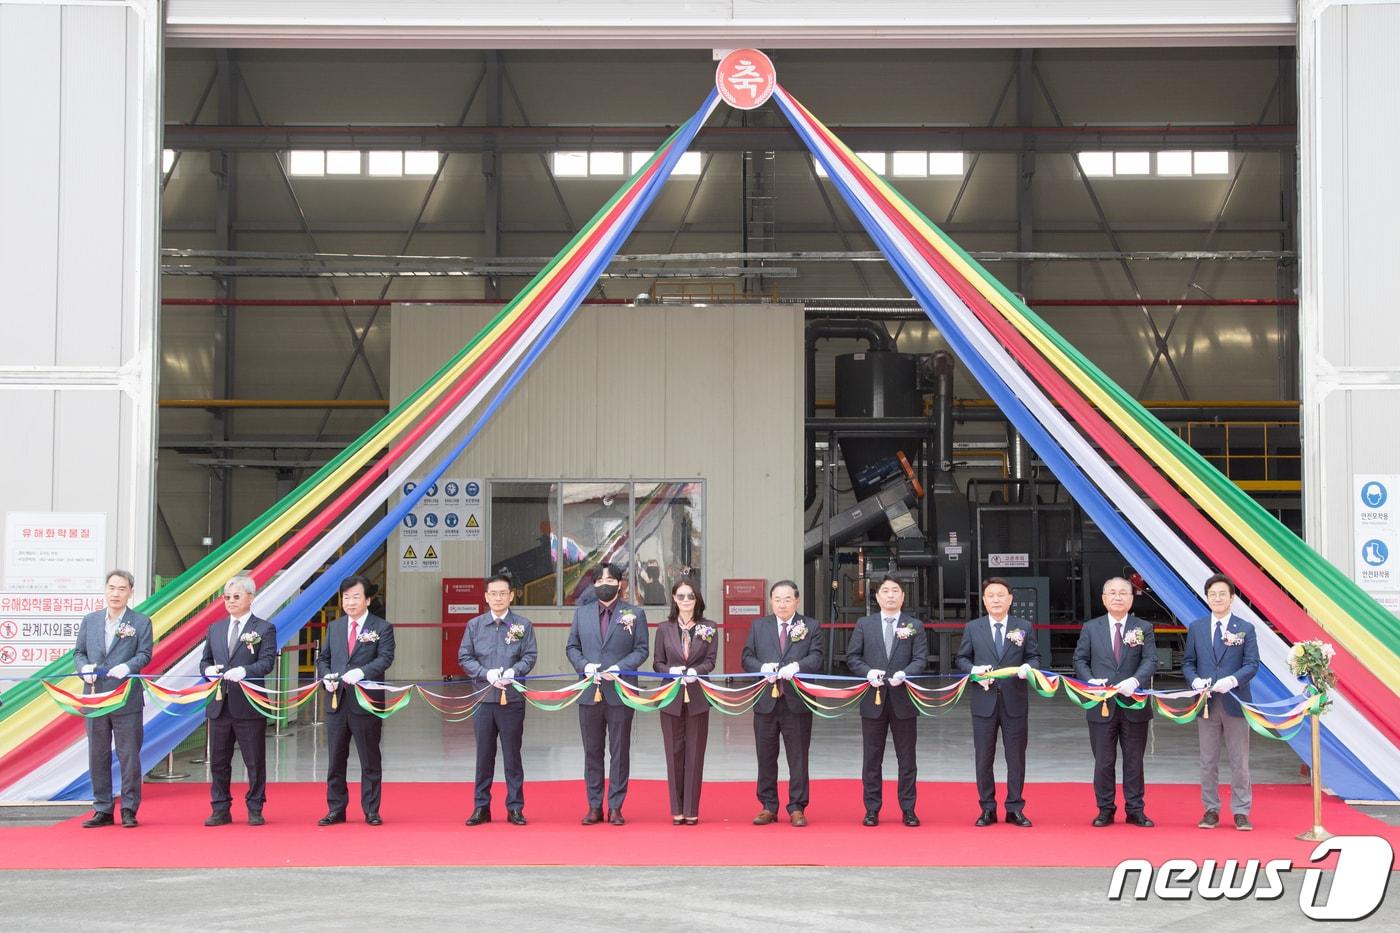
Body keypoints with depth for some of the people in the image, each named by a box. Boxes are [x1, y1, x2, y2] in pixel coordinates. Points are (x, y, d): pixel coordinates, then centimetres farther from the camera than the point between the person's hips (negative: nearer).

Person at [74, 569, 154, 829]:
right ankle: (103, 810, 15)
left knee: (129, 756, 0)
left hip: (127, 700, -3)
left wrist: (127, 667, -23)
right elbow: (78, 652, 12)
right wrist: (84, 667, -9)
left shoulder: (141, 622, 2)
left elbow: (144, 654, -5)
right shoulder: (90, 620, 12)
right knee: (98, 756, 8)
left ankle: (129, 810, 8)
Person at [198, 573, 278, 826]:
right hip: (219, 704, 5)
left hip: (249, 705, -4)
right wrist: (208, 669, -7)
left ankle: (255, 810, 12)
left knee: (255, 762, 2)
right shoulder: (215, 629, 15)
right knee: (218, 761, 8)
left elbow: (267, 662, -11)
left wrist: (244, 671, -28)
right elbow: (205, 660, 17)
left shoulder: (264, 629, 0)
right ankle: (220, 810, 16)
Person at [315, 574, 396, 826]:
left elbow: (385, 658, -13)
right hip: (337, 702, 4)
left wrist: (360, 672, -28)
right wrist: (326, 677, -5)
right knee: (336, 760, 9)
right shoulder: (334, 627, 14)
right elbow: (323, 658, 16)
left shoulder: (381, 628, -1)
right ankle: (336, 810, 17)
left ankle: (371, 811, 11)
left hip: (367, 703, -4)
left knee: (370, 761, 3)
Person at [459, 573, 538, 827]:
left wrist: (513, 672, -19)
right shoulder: (474, 625, 6)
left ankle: (515, 808, 12)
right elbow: (464, 657, 4)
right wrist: (487, 674, -11)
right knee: (484, 755, 7)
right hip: (483, 698, 1)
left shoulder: (523, 625, 3)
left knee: (512, 755, 5)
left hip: (512, 699, -1)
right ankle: (481, 807, 15)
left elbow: (530, 656, -1)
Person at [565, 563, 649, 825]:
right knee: (592, 751, 7)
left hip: (620, 693, -2)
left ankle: (615, 807, 8)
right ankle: (594, 806, 13)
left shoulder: (635, 614, 2)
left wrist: (619, 668, -15)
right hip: (589, 692, 2)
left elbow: (641, 649, 0)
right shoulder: (581, 613, 10)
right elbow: (571, 647, 10)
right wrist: (585, 666, -9)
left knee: (619, 751, 3)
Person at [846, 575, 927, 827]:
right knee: (871, 759, 5)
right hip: (873, 700, 0)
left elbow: (921, 659, -2)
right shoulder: (864, 625, 7)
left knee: (907, 759, 5)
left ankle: (908, 809, 13)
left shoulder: (915, 626, 6)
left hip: (904, 700, 0)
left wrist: (904, 674, -20)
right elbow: (852, 657, 4)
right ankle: (872, 810, 12)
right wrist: (868, 672, -14)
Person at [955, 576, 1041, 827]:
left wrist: (1028, 667, -14)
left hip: (1015, 701, 0)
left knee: (1016, 757, 4)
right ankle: (987, 809, 14)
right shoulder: (973, 628, 7)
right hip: (984, 701, 0)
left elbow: (1034, 656, 7)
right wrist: (974, 670, -10)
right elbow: (962, 659, 9)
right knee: (983, 758, 4)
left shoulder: (1024, 627, 6)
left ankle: (1015, 809, 13)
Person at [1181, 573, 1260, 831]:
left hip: (1235, 702, -2)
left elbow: (1252, 663, -4)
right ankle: (1211, 810, 15)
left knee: (1239, 761, 2)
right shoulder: (1196, 628, 8)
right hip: (1206, 703, 2)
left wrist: (1232, 680, -21)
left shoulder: (1245, 628, 2)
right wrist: (1195, 680, -12)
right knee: (1208, 761, 7)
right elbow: (1187, 662, 9)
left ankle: (1241, 812, 9)